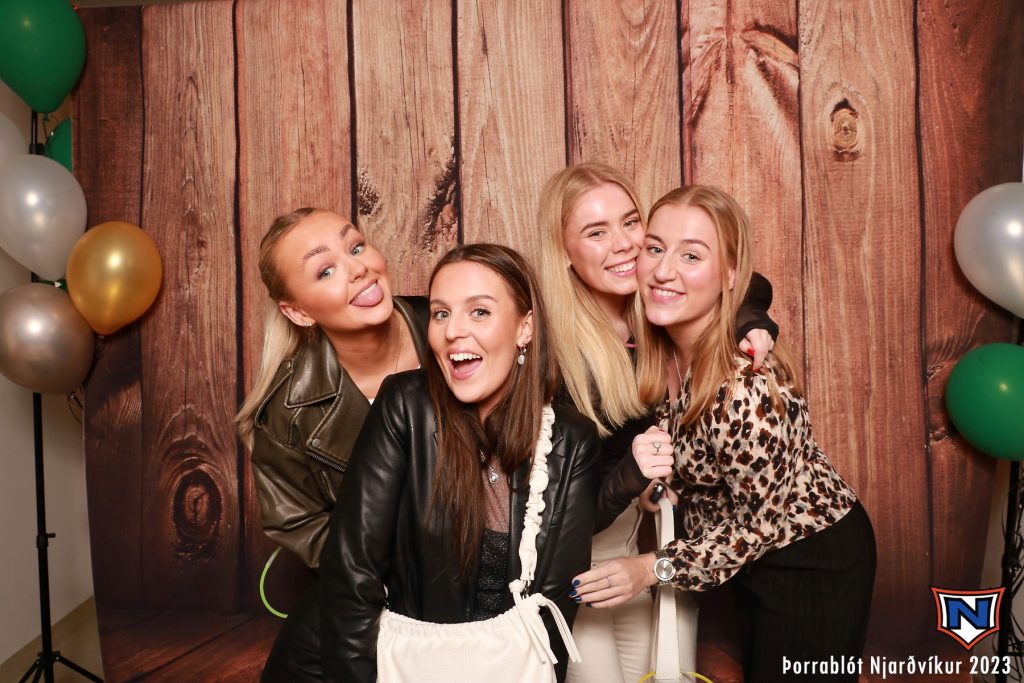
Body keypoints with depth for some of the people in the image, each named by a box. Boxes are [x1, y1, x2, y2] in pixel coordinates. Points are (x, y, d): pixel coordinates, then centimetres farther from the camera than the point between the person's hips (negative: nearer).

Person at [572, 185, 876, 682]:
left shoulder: (746, 388, -35)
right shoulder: (657, 352, -12)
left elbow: (762, 523, -22)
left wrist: (655, 568, -20)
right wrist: (643, 464, -15)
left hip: (816, 561, -7)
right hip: (755, 557, 7)